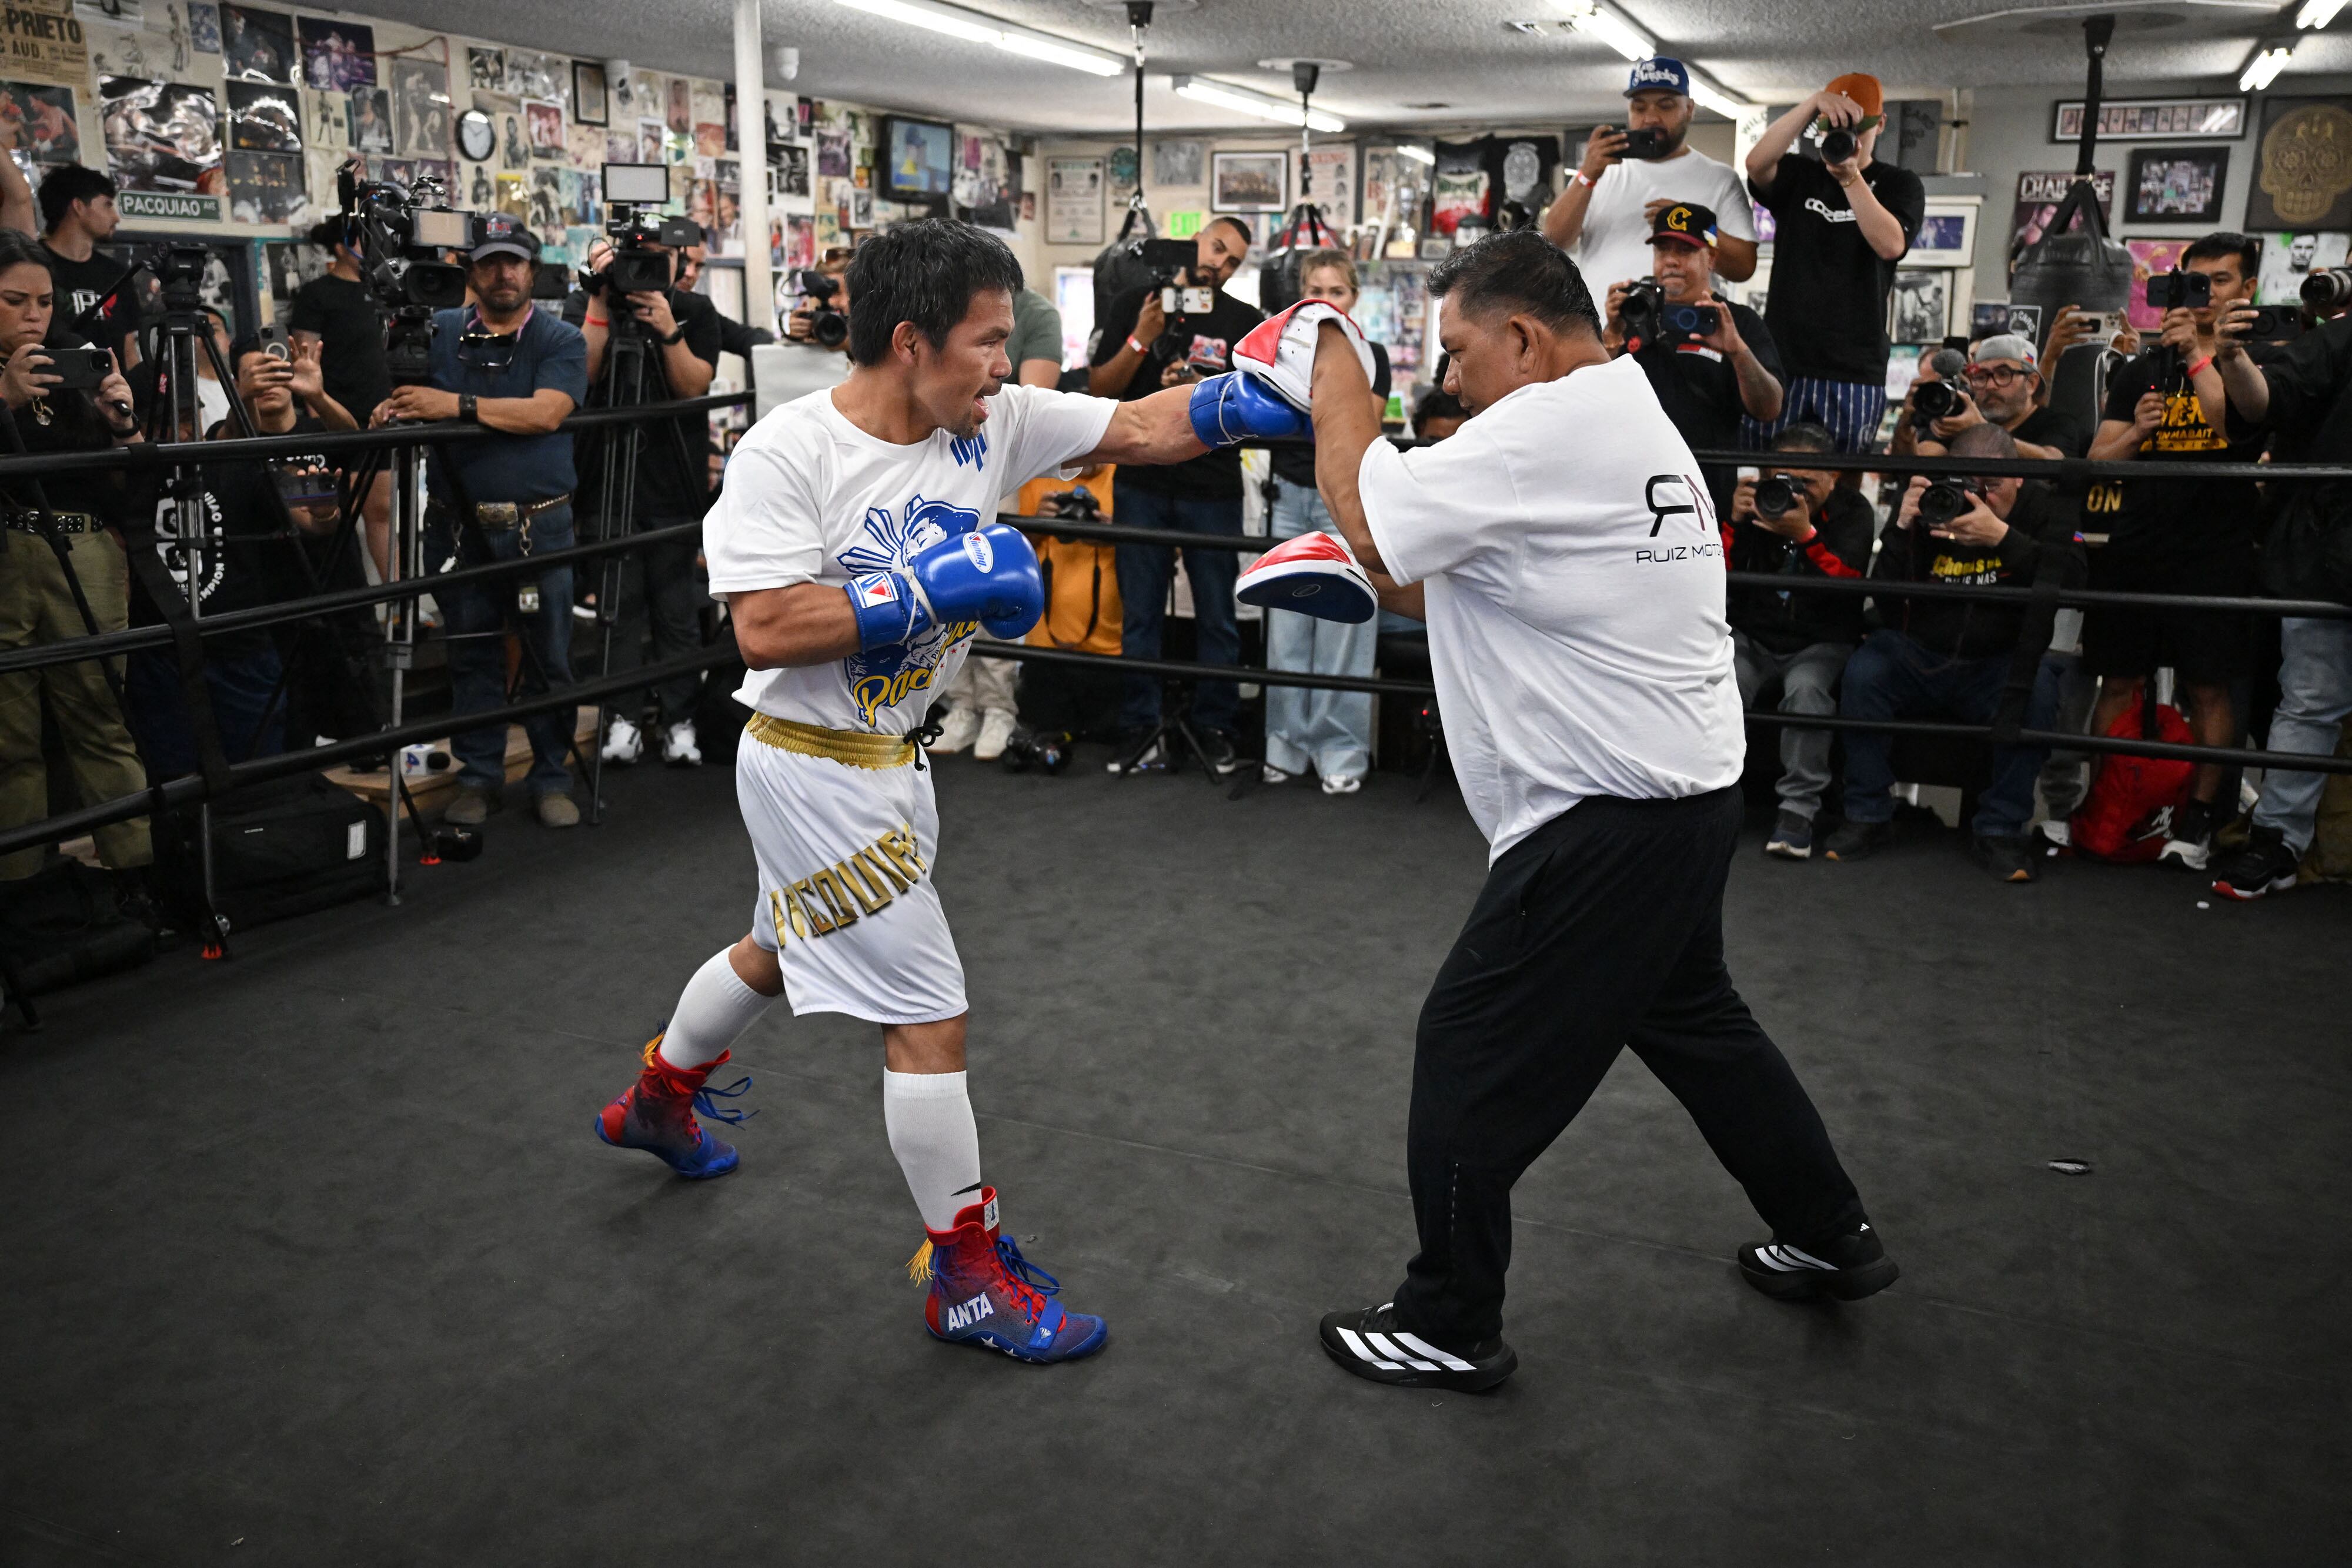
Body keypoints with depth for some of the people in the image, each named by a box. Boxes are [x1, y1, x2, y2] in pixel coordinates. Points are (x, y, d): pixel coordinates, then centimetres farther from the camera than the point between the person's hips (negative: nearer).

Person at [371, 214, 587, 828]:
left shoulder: (562, 340, 1)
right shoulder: (440, 332, 10)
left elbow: (546, 412, -15)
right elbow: (400, 396, 11)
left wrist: (459, 404, -20)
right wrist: (390, 409, -12)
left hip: (540, 527, -2)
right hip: (460, 526, 2)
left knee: (549, 657, 3)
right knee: (471, 657, 7)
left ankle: (552, 778, 14)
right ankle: (479, 777, 18)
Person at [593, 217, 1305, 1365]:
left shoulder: (994, 422, -4)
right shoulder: (789, 451, -20)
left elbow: (1141, 429, -6)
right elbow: (764, 629, -26)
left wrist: (1268, 400, -20)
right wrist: (928, 590, -30)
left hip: (879, 758, 8)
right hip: (812, 766, -8)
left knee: (778, 954, 30)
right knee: (930, 1017, -4)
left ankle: (658, 1100, 57)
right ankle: (969, 1276, 12)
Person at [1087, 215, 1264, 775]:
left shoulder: (1244, 321, 6)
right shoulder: (1133, 306, 6)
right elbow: (1099, 389, 1)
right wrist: (1142, 340, -12)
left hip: (1213, 488, 0)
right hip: (1142, 484, 0)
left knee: (1218, 617, 4)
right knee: (1139, 615, 5)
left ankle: (1216, 728, 15)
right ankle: (1141, 731, 13)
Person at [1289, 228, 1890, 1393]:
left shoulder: (1548, 432, -19)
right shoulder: (1630, 418, 14)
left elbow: (1365, 505, -19)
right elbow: (1469, 596, 17)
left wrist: (1332, 346, -6)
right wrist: (1365, 571, 6)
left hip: (1609, 819, -10)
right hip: (1684, 790, 11)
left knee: (1472, 1055, 1)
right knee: (1694, 1019, 26)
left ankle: (1449, 1327, 17)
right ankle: (1832, 1238, 43)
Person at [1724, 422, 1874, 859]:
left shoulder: (1853, 512, 0)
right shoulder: (1751, 500, 4)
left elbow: (1848, 583, -16)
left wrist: (1805, 537, -30)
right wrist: (1734, 522, -17)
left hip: (1821, 643, -1)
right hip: (1752, 637, 2)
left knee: (1806, 691, -34)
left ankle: (1798, 807, -26)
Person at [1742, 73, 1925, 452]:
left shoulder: (1899, 185, 11)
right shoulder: (1798, 176, 15)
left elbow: (1890, 245, -9)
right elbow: (1757, 163, -9)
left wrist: (1851, 178, -17)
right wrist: (1813, 104, -19)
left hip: (1855, 370, -1)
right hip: (1780, 359, 1)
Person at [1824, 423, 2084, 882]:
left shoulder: (2041, 508, 2)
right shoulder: (1931, 505, 1)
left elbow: (2069, 576, -19)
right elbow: (1884, 597, -8)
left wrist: (2003, 538, -32)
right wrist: (1903, 529, -22)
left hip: (1999, 661, -1)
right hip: (1919, 655, 1)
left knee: (2037, 692, -32)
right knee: (1862, 672, -27)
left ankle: (2000, 828, -16)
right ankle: (1868, 816, -14)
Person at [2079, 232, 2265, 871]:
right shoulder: (2140, 371, 16)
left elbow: (2239, 425, -12)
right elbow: (2099, 460, 9)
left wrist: (2198, 354, -14)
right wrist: (2135, 431, -11)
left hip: (2217, 551, -2)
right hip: (2134, 548, 3)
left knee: (2209, 689, -3)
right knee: (2118, 682, 2)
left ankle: (2197, 819, 4)